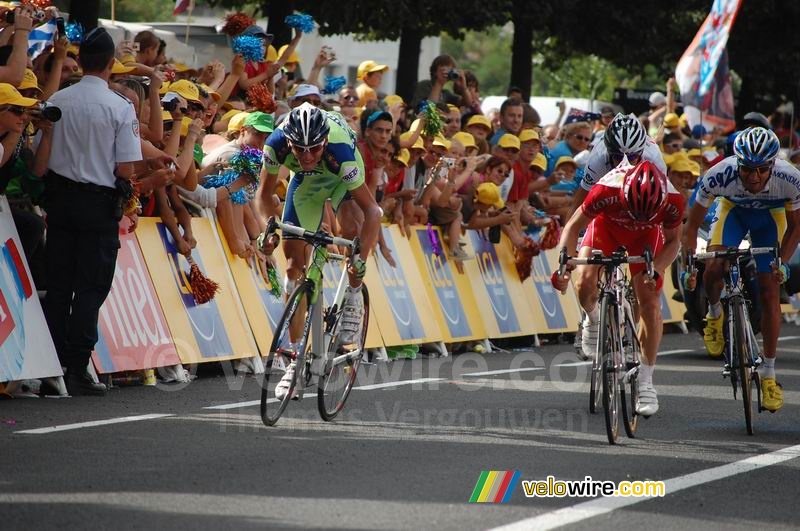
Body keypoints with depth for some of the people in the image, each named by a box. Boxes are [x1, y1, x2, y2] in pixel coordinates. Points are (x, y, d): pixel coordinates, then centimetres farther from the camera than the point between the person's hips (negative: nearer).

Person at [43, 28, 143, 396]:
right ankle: (77, 371, -2)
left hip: (60, 196, 4)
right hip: (99, 202, -4)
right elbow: (126, 170, -14)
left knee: (58, 284, 10)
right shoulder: (120, 108, -12)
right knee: (91, 287, 2)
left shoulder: (57, 101, -1)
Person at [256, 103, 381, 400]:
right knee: (294, 264, -4)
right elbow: (265, 193, -17)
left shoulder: (341, 151, -42)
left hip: (341, 179, -2)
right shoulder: (277, 144, -35)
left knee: (349, 219, -35)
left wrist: (361, 259, -46)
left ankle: (354, 296, -8)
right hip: (306, 181, 2)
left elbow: (370, 210, -37)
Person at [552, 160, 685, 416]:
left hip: (646, 234, 1)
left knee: (650, 303, -10)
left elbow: (672, 241, -14)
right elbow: (574, 226, -23)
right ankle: (594, 319, 10)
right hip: (608, 224, -1)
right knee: (585, 282, -26)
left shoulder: (672, 201, -35)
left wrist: (656, 269, -31)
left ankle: (645, 381, 1)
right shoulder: (607, 191, -40)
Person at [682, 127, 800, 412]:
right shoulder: (718, 176, -38)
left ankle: (768, 373, 5)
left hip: (771, 215, 0)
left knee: (769, 291, -7)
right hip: (733, 209, 0)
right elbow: (692, 225, -22)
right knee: (714, 266, -26)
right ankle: (714, 315, 8)